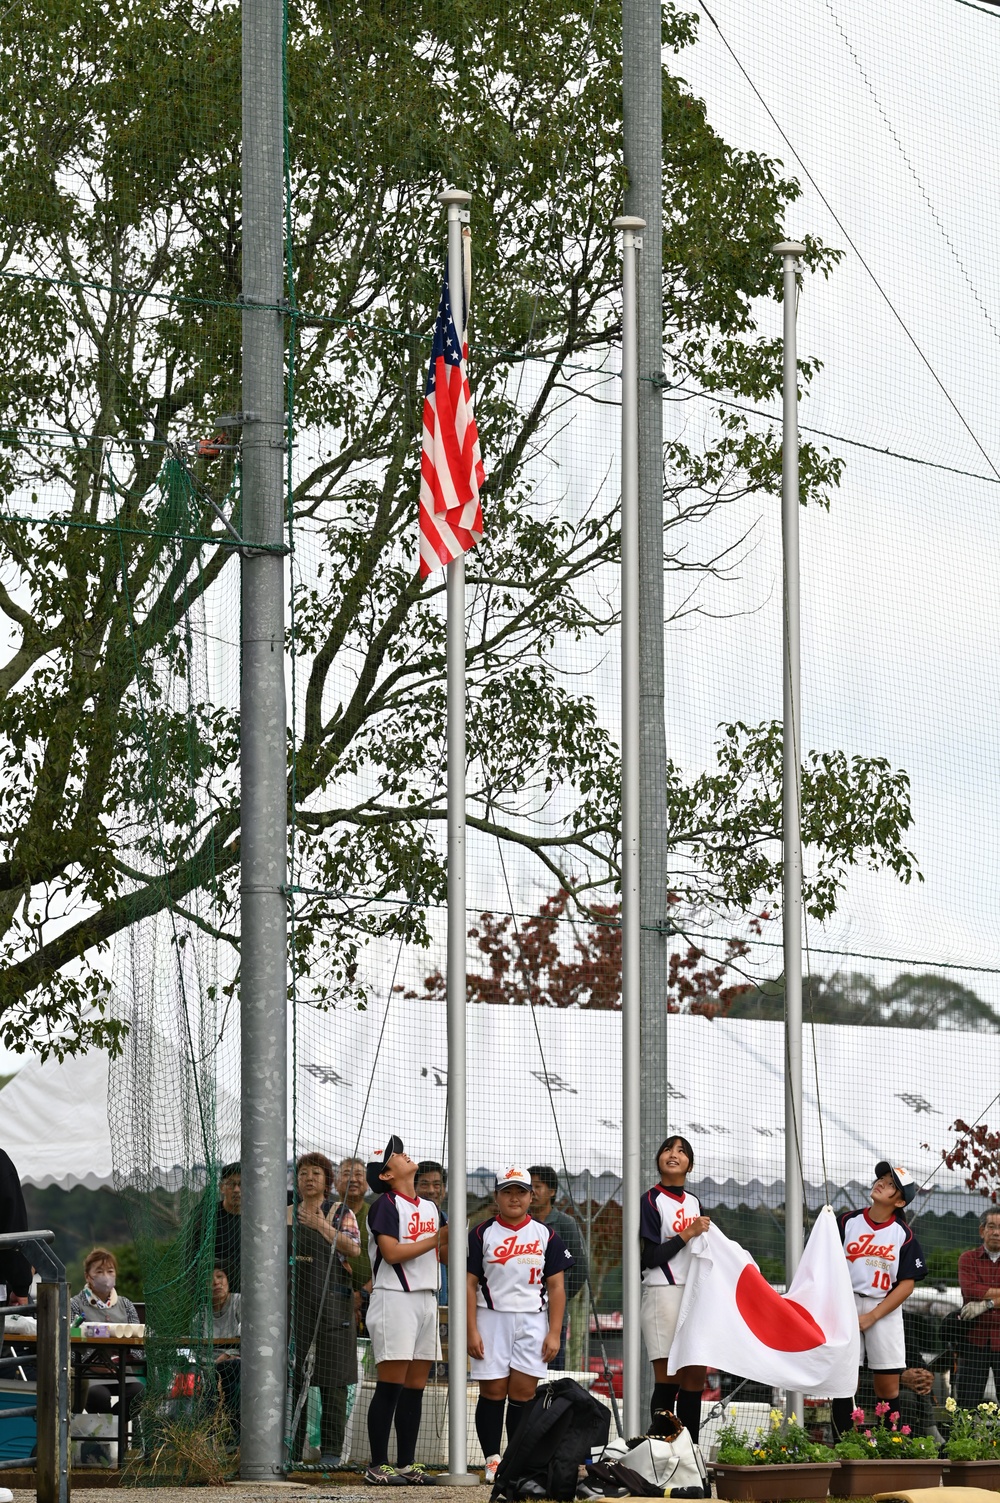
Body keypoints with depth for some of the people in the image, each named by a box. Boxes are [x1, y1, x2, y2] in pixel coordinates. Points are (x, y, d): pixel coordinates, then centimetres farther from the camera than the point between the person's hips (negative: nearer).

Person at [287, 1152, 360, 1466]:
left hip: (331, 1303, -4)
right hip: (293, 1304, 4)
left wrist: (322, 1226, -22)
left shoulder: (341, 1213, 4)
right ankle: (290, 1449, 8)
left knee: (332, 1380, -5)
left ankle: (331, 1451, -2)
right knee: (291, 1376, 2)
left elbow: (352, 1249, -12)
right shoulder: (286, 1216, 15)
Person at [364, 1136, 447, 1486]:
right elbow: (392, 1252, -16)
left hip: (426, 1299, 7)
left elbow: (443, 1256, 22)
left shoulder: (430, 1208, 19)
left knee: (416, 1387, 7)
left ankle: (407, 1463, 11)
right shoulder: (385, 1205, -5)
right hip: (394, 1297, -7)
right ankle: (378, 1466, -8)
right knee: (390, 1387, -9)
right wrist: (435, 1239, -11)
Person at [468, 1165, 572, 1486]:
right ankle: (492, 1460, 4)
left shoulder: (546, 1236, 7)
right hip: (492, 1319, -1)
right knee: (492, 1392, -3)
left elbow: (556, 1287, 6)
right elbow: (469, 1285, 1)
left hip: (533, 1322, 1)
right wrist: (472, 1331, -7)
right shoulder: (482, 1234, 4)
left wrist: (554, 1333, -2)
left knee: (523, 1393, -3)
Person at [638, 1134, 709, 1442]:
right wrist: (687, 1234, -13)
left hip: (695, 1295, 6)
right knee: (668, 1377, -9)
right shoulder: (651, 1201, -3)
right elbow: (651, 1257, -10)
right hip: (664, 1294, -6)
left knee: (695, 1376, 3)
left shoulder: (694, 1203, 17)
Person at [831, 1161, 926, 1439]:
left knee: (888, 1387, 0)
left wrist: (872, 1316, -10)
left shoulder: (904, 1234, 1)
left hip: (885, 1311, 0)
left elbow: (907, 1283, -2)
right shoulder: (846, 1221, 4)